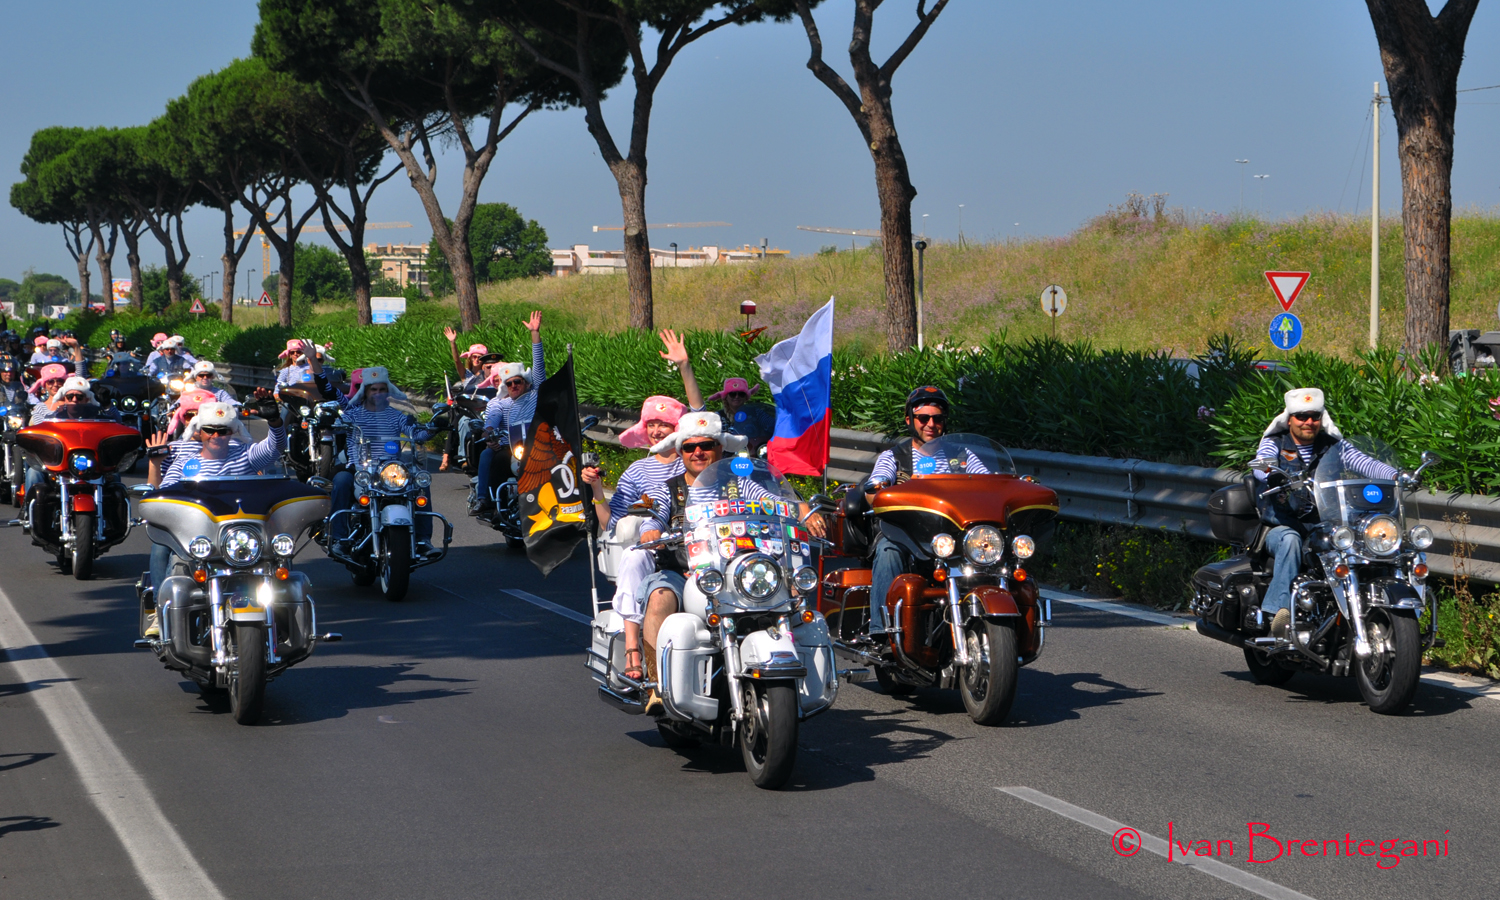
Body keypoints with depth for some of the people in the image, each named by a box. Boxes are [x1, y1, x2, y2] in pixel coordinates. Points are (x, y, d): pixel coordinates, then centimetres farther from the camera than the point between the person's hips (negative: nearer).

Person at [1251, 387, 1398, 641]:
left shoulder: (1333, 445, 12)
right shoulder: (1273, 444, 6)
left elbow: (1364, 463, -4)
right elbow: (1261, 464, -16)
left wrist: (1396, 476, -23)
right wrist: (1272, 474, -41)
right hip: (1280, 525, -2)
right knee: (1290, 540, -37)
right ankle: (1280, 610, -45)